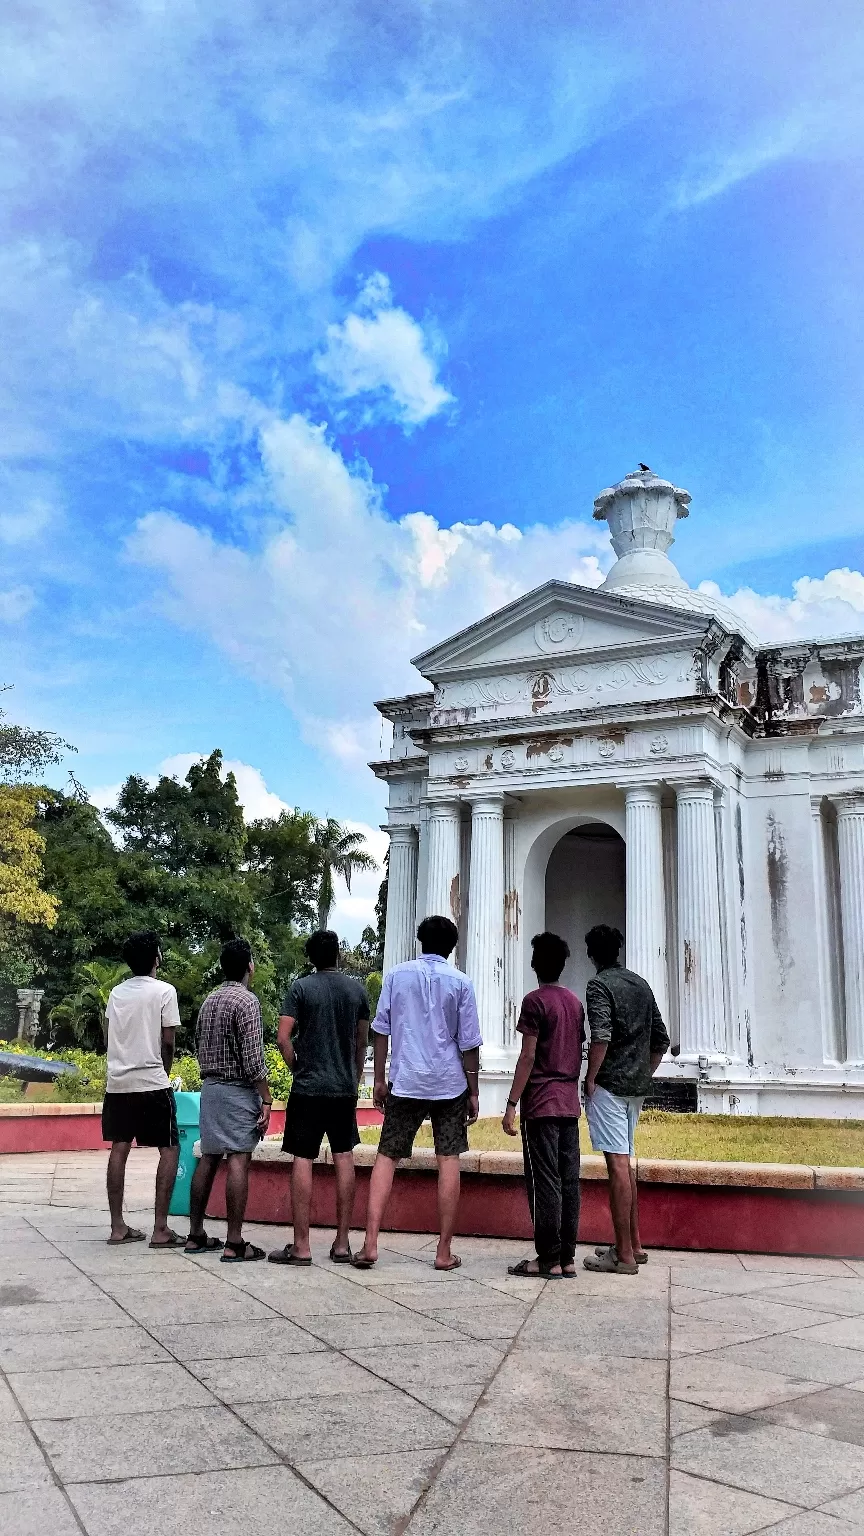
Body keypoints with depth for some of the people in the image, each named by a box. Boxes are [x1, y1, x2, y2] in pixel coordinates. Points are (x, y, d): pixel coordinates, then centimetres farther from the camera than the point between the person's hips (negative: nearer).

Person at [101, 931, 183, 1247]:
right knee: (169, 1150, 1)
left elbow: (107, 1038, 12)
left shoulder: (116, 992, 9)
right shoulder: (164, 990, -7)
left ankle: (118, 1226, 13)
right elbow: (168, 1043, -7)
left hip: (118, 1082, 6)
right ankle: (160, 1229, -3)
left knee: (119, 1149, 10)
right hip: (152, 1083, -6)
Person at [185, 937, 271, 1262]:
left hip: (209, 1086, 8)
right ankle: (234, 1244, -6)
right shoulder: (247, 1000, -13)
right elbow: (253, 1059, -17)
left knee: (208, 1159, 12)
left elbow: (199, 1048, 16)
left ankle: (196, 1235, 18)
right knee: (238, 1161, -6)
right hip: (239, 1089, -8)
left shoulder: (209, 1001, 11)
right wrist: (266, 1101, -14)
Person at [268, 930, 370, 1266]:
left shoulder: (301, 987, -4)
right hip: (345, 1088, 3)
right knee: (344, 1158, 9)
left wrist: (298, 1068, 5)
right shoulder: (357, 990, 5)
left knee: (303, 1160, 1)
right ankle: (342, 1243, 12)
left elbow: (284, 1038, -9)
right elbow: (362, 1043, 11)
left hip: (308, 1087, -3)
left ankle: (301, 1246, 3)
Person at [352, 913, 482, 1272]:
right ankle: (444, 1252, 8)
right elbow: (468, 1043, 0)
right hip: (450, 1084, 0)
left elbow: (381, 1029, 2)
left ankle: (370, 1244, 0)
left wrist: (379, 1079, 9)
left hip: (405, 1082, 1)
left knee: (386, 1157, 7)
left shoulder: (397, 975, 3)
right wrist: (473, 1092, 7)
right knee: (448, 1161, 5)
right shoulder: (460, 982, 0)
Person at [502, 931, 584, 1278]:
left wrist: (511, 1105, -11)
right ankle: (567, 1258, 10)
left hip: (541, 1105, -7)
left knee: (544, 1182, -3)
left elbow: (528, 1057, -13)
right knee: (569, 1181, 7)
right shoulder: (575, 1002, 12)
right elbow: (578, 1053, 15)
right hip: (570, 1103, 7)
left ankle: (549, 1259, -1)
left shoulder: (535, 1001, -9)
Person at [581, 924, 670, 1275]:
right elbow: (661, 1040, 16)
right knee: (625, 1163, 16)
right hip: (636, 1087, 8)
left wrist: (590, 1079, -13)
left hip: (610, 1085, -8)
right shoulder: (641, 984, 15)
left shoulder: (599, 985, -8)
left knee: (618, 1165, -6)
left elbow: (601, 1037, -22)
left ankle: (624, 1255, -3)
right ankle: (634, 1245, 21)